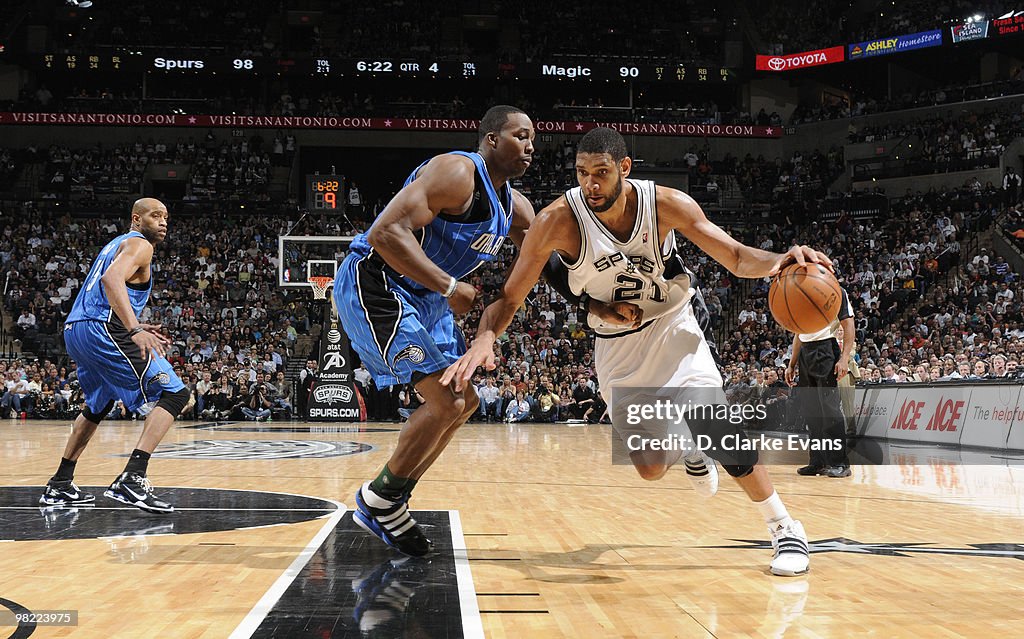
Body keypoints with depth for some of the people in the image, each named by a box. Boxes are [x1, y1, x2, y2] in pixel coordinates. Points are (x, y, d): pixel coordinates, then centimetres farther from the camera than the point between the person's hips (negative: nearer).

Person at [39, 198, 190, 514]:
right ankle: (132, 479, -23)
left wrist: (135, 329, 32)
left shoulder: (117, 244, 28)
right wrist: (134, 330, -32)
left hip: (74, 331, 10)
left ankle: (60, 485, 31)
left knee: (98, 406, 30)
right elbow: (112, 279, -22)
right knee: (174, 393, -11)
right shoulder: (138, 244, -1)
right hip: (102, 329, -10)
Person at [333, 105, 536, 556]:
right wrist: (450, 287, -32)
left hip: (423, 299, 10)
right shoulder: (457, 173, -20)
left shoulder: (514, 206, 9)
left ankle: (385, 503, 21)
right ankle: (379, 499, 3)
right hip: (373, 286, -10)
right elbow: (386, 232, -30)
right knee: (447, 403, -16)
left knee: (464, 402, 13)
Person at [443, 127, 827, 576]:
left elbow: (737, 258, -16)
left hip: (671, 328, -1)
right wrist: (484, 338, -39)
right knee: (651, 468, 1)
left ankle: (785, 529, -4)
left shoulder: (667, 204, -21)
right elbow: (509, 297, -18)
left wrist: (778, 262, -38)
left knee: (714, 425, -22)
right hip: (616, 346, 1)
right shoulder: (558, 221, -23)